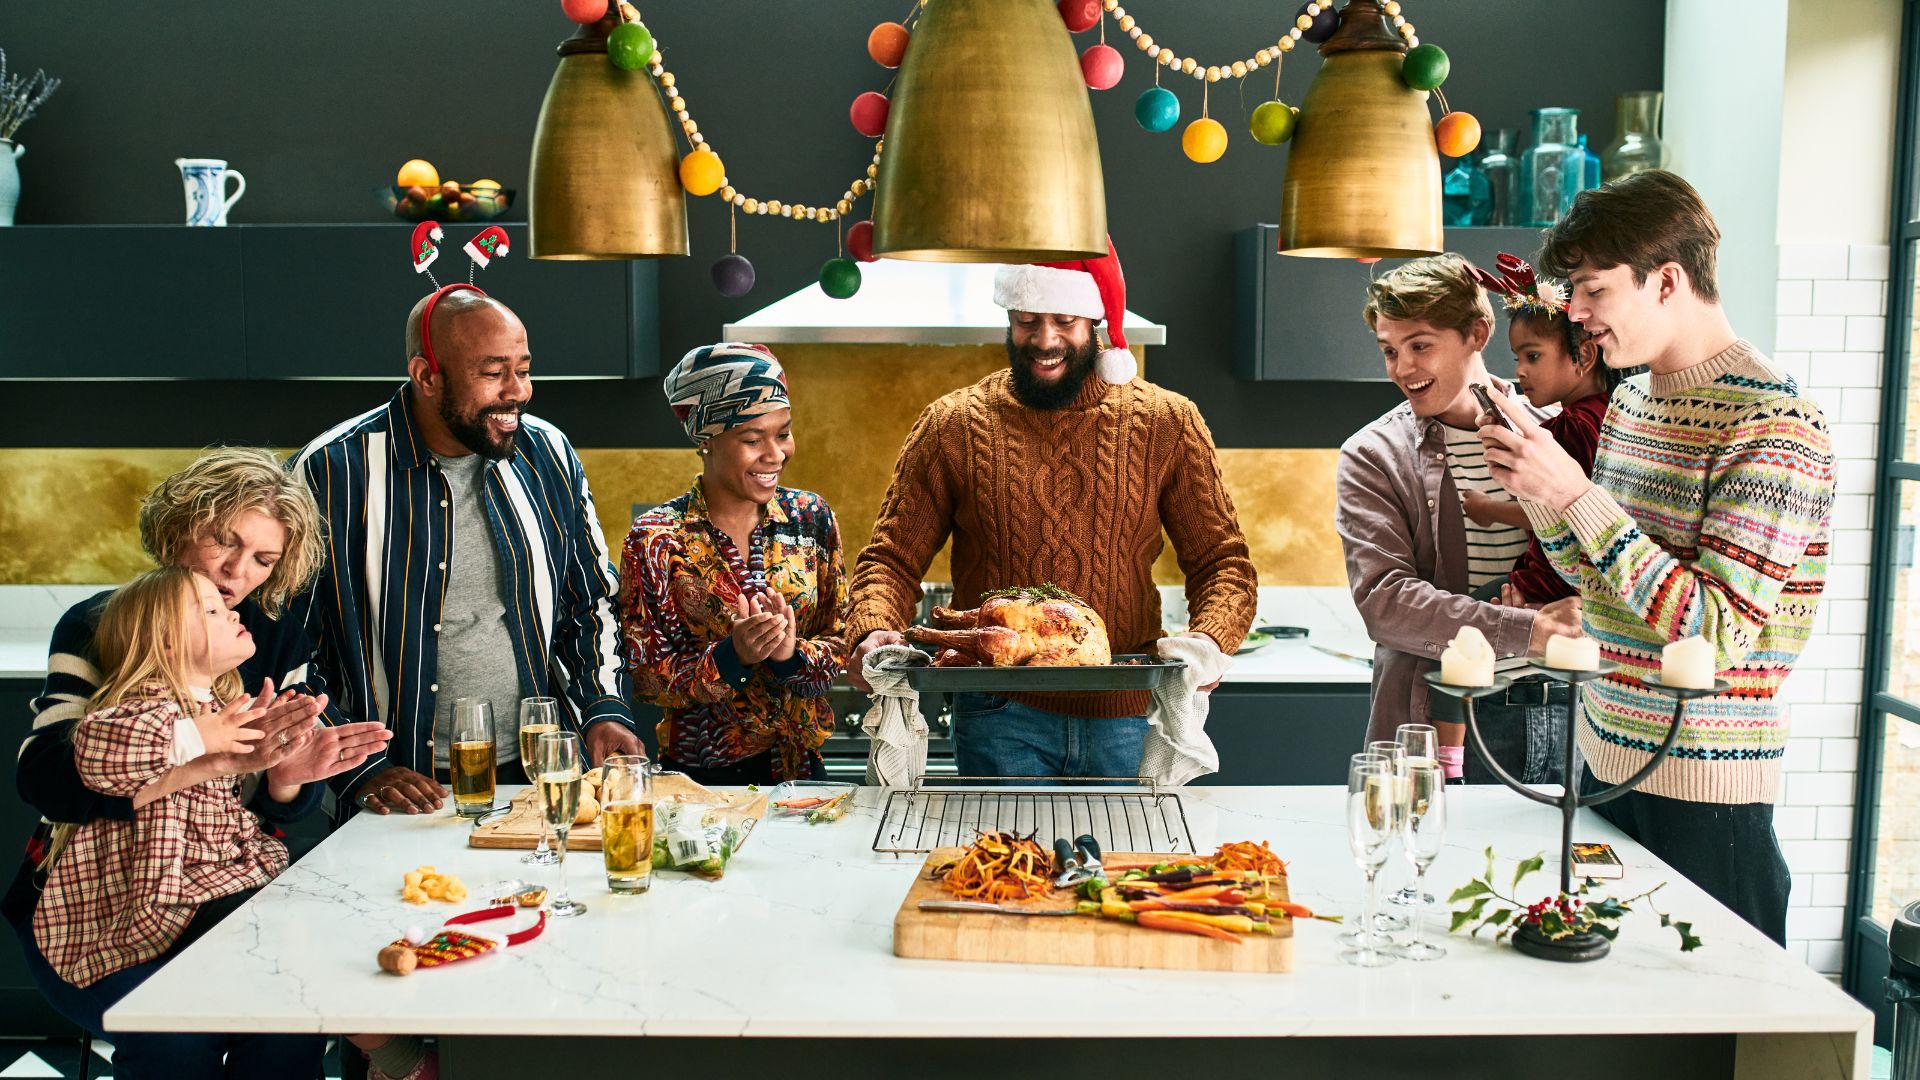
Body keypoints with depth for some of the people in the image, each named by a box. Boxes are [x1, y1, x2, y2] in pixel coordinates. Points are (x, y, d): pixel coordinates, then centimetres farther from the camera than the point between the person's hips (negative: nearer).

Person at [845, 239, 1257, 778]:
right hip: (1000, 722, -1)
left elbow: (1223, 562, 4)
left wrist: (1208, 640, -17)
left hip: (1125, 719, 1)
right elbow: (891, 558, 3)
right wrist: (874, 633, -18)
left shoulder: (1166, 422, 3)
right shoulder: (953, 425, 2)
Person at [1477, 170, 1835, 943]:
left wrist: (1575, 494, -24)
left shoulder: (1774, 425, -17)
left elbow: (1718, 633, -23)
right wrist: (1536, 493, -3)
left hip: (1704, 791, -7)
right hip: (1607, 761, 8)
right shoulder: (1632, 398, 9)